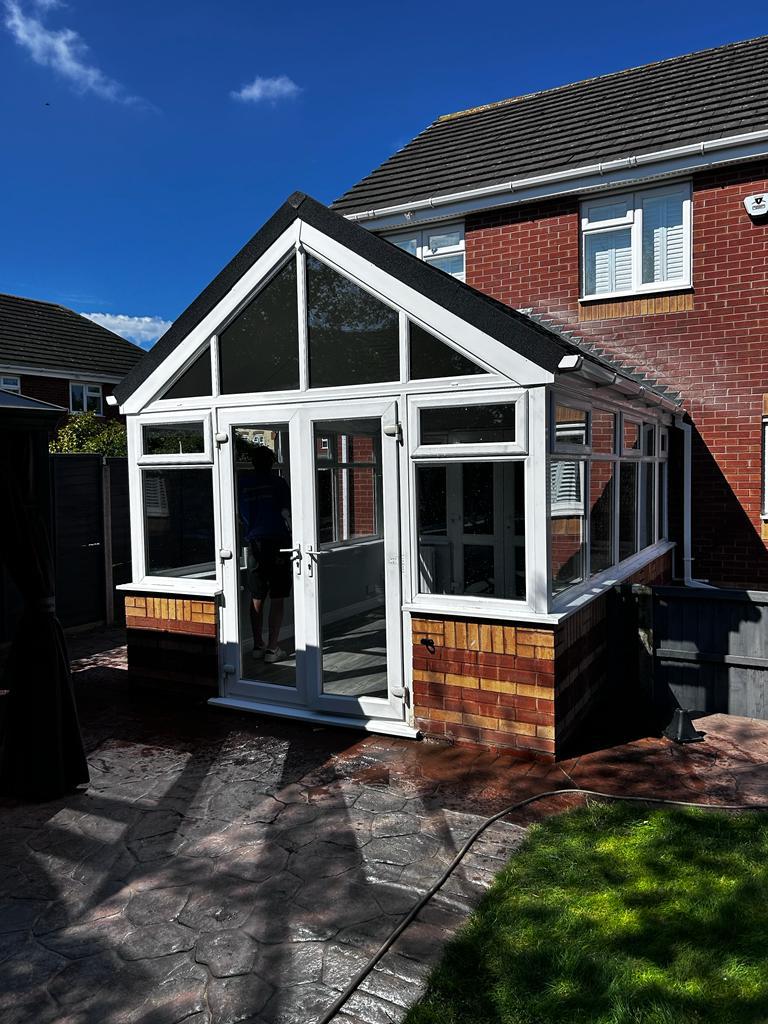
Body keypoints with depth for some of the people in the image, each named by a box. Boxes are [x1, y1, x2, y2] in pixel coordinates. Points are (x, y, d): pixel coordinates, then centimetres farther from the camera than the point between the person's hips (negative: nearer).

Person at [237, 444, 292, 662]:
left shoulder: (242, 483, 6)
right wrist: (291, 532, 12)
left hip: (255, 544, 4)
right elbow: (286, 513, -5)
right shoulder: (277, 482, -4)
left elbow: (240, 513, 12)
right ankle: (272, 648, 1)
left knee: (257, 598, 12)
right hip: (278, 543, -3)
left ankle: (258, 645, 17)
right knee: (277, 599, 1)